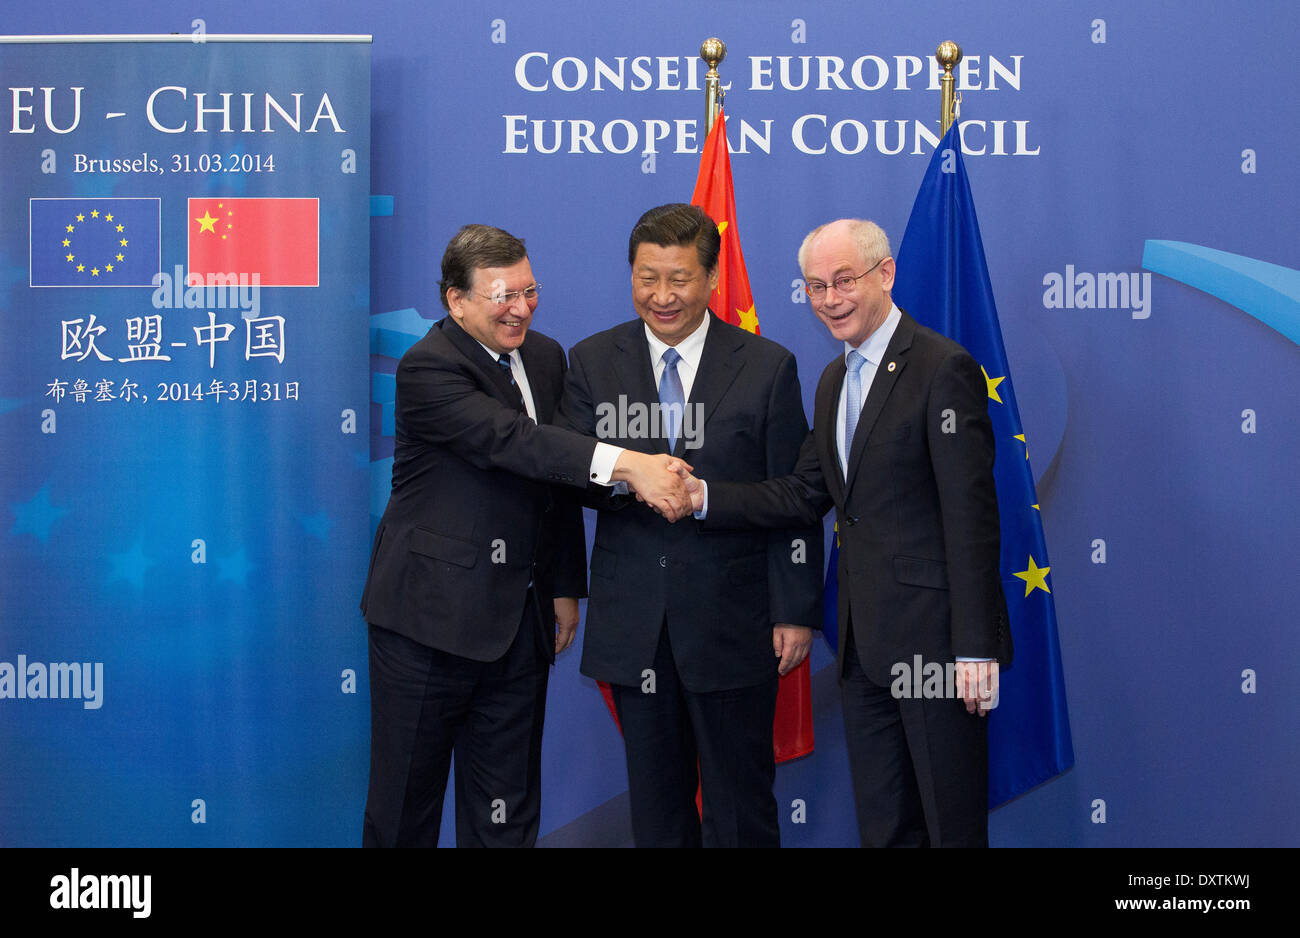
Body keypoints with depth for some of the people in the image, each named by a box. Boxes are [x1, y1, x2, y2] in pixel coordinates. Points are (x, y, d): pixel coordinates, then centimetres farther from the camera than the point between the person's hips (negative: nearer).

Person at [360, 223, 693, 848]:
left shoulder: (546, 357, 10)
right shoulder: (428, 368, -14)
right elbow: (512, 440, -29)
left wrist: (565, 586, 16)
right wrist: (627, 465, -38)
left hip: (521, 624, 6)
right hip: (433, 618, -6)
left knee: (506, 816, 10)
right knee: (405, 803, 5)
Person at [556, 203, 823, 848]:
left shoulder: (767, 367, 0)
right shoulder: (591, 363, 5)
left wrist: (796, 611, -5)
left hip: (734, 619, -2)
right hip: (633, 619, 2)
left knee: (740, 805, 4)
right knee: (655, 801, 12)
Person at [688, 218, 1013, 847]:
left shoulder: (943, 369, -12)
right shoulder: (835, 380, 16)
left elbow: (971, 516, -17)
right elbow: (806, 493, 14)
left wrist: (976, 648, -20)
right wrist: (705, 497, 1)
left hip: (934, 635, -8)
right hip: (864, 642, 8)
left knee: (952, 823, 1)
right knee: (882, 824, 14)